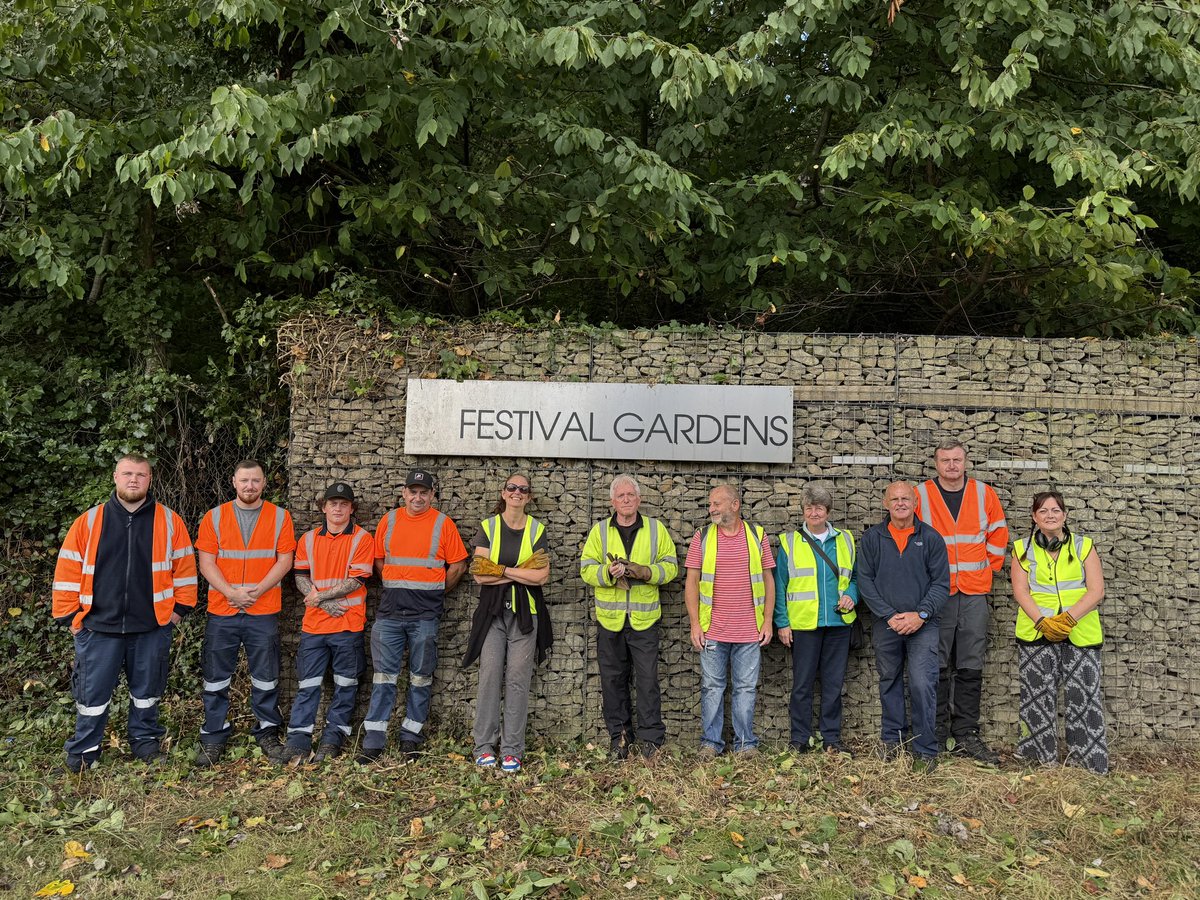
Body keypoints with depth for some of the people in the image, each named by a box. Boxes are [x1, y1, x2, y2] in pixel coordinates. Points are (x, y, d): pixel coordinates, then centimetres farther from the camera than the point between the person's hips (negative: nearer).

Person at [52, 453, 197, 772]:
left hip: (152, 626, 0)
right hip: (98, 625, 0)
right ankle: (84, 749, 23)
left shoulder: (169, 521, 0)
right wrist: (69, 614, -1)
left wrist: (180, 607, 2)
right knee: (93, 691, 7)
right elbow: (68, 570, 2)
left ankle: (145, 739, 30)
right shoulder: (89, 521, 1)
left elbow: (184, 566, 4)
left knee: (147, 689, 13)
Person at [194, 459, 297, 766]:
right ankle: (213, 738, 18)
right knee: (216, 678, 6)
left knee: (266, 677, 6)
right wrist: (231, 592, -13)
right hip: (222, 611, 1)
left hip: (264, 611, 0)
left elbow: (285, 560, -1)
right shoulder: (214, 517, 4)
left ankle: (268, 732, 19)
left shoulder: (280, 517, 3)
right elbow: (206, 563, -1)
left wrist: (257, 590, -13)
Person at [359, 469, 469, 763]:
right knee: (384, 676, 3)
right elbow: (378, 560, 16)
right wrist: (394, 587, 9)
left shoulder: (443, 524, 0)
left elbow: (458, 565, 2)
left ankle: (411, 736, 17)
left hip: (425, 614, -2)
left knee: (420, 677, 6)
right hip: (389, 612, 2)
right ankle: (374, 739, 7)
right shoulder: (388, 521, 8)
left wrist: (435, 593, 4)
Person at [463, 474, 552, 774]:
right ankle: (484, 746, 8)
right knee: (490, 676, -3)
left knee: (518, 680, 0)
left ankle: (512, 749, 8)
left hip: (525, 613, 0)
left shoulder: (537, 529, 5)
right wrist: (522, 573, -10)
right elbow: (480, 575, -7)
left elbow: (542, 576, -7)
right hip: (492, 612, 0)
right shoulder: (487, 527, 4)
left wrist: (502, 571, -10)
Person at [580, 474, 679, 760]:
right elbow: (586, 569, 0)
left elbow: (670, 566, 2)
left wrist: (645, 572, -16)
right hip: (609, 618, 1)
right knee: (613, 680, 9)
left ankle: (651, 738, 10)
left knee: (648, 680, 0)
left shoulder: (656, 529, 5)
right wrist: (608, 572, -20)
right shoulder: (600, 530, 6)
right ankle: (618, 736, 21)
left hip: (644, 618, -1)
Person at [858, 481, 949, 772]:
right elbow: (865, 581, 0)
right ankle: (893, 740, 28)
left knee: (922, 685, -9)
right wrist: (890, 616, -8)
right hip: (885, 625, 2)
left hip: (922, 625, -2)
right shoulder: (872, 538, 2)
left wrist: (921, 614, -12)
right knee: (889, 683, 13)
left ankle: (925, 751, 2)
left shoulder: (931, 538, 0)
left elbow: (941, 583, -1)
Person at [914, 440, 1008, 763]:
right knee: (937, 667, 1)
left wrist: (987, 567, 10)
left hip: (974, 594, 2)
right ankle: (936, 736, 9)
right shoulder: (920, 495, 0)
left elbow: (999, 534, 17)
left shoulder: (984, 494, 7)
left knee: (970, 668, 6)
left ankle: (966, 736, 15)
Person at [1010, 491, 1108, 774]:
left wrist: (1069, 618, -14)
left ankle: (1089, 761, 9)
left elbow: (1096, 590, 0)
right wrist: (1043, 622, -14)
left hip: (1080, 632, 0)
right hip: (1036, 633, 0)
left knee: (1083, 697, -2)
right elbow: (1020, 590, 2)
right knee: (1038, 697, 2)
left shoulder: (1084, 546, 8)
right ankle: (1041, 758, 12)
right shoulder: (1023, 549, 10)